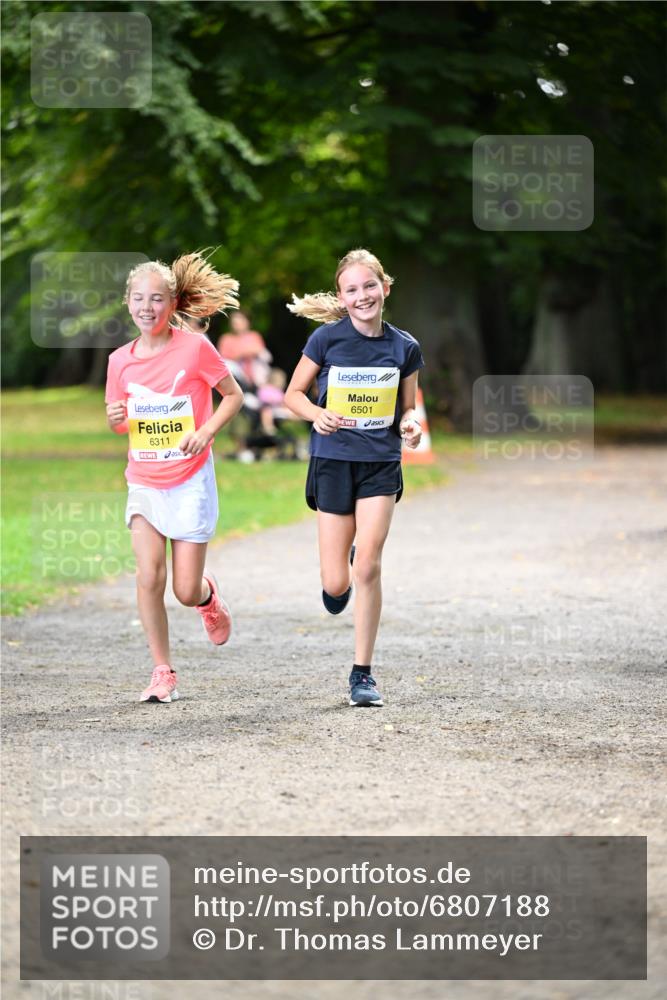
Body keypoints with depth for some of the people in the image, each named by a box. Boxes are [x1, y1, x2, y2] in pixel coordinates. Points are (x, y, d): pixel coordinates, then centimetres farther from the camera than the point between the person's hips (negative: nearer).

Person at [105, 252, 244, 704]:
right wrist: (116, 419, -11)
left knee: (187, 591, -2)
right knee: (150, 577, -11)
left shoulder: (194, 348, -11)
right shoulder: (122, 360, 0)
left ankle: (209, 596, 36)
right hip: (144, 481, 3)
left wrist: (206, 432, -16)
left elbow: (234, 395, 0)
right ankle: (163, 673, 1)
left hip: (190, 482, -3)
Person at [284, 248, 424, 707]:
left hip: (381, 464, 1)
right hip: (334, 461, -1)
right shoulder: (327, 339, -5)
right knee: (337, 585, -1)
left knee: (368, 567, -12)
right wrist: (317, 414, -18)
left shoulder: (404, 347, 0)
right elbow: (294, 394, 3)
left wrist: (411, 425, -12)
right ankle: (337, 574, 40)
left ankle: (363, 673, 0)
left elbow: (408, 409, 11)